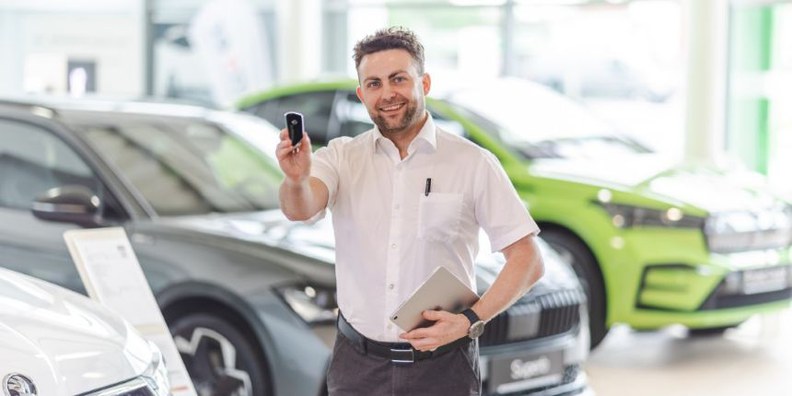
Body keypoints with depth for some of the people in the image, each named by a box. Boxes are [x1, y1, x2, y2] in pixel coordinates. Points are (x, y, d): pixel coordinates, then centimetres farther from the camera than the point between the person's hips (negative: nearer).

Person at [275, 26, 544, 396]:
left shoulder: (473, 163, -5)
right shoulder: (342, 156, 0)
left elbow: (527, 260, -6)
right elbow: (300, 209, -19)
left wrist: (470, 320, -17)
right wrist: (296, 180, -41)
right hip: (357, 365, 2)